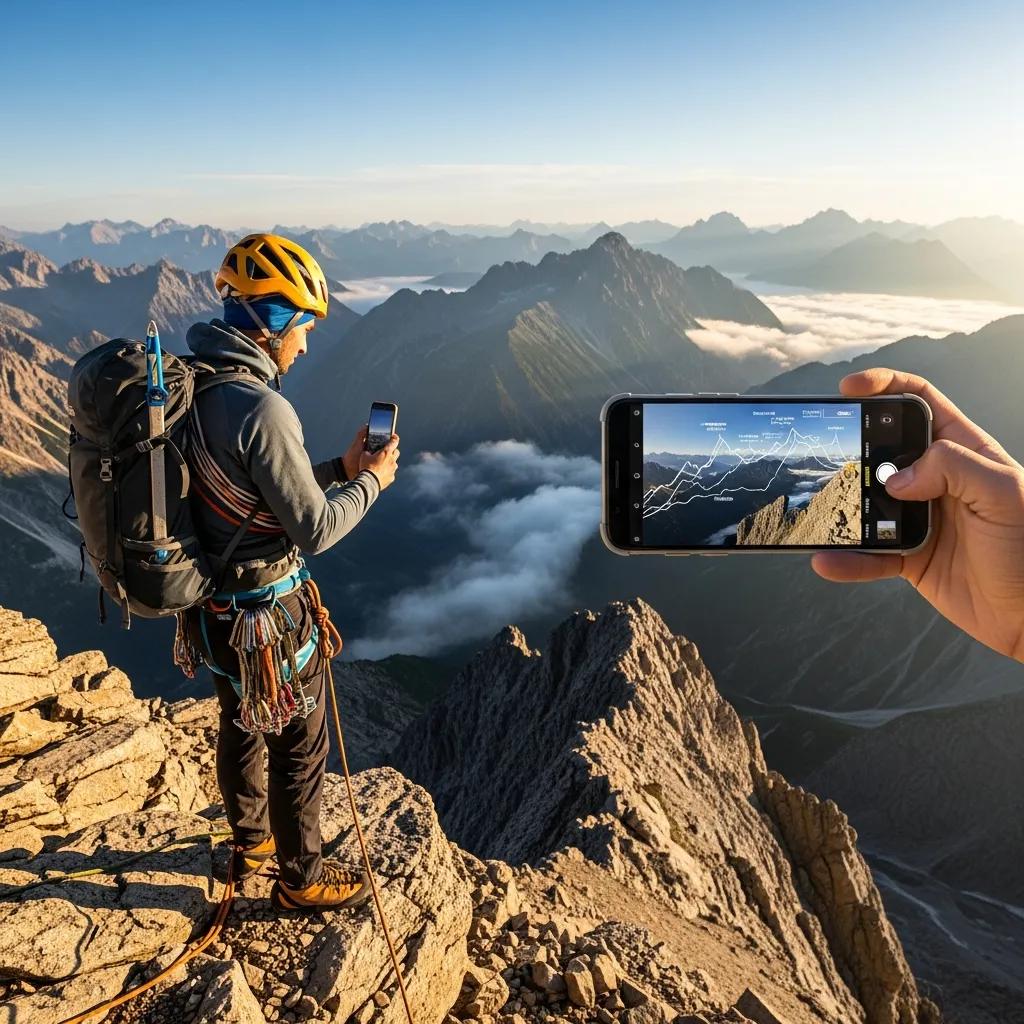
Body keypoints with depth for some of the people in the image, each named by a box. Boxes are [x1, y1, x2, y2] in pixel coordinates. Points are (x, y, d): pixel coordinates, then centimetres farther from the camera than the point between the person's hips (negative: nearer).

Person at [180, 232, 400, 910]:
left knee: (241, 727, 27)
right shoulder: (260, 409, -29)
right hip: (268, 615, -9)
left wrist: (340, 468, 4)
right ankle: (301, 879, 32)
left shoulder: (196, 386, 1)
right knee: (300, 747, 12)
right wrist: (370, 482, -8)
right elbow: (313, 529, -24)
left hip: (213, 603, 9)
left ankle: (251, 843, 49)